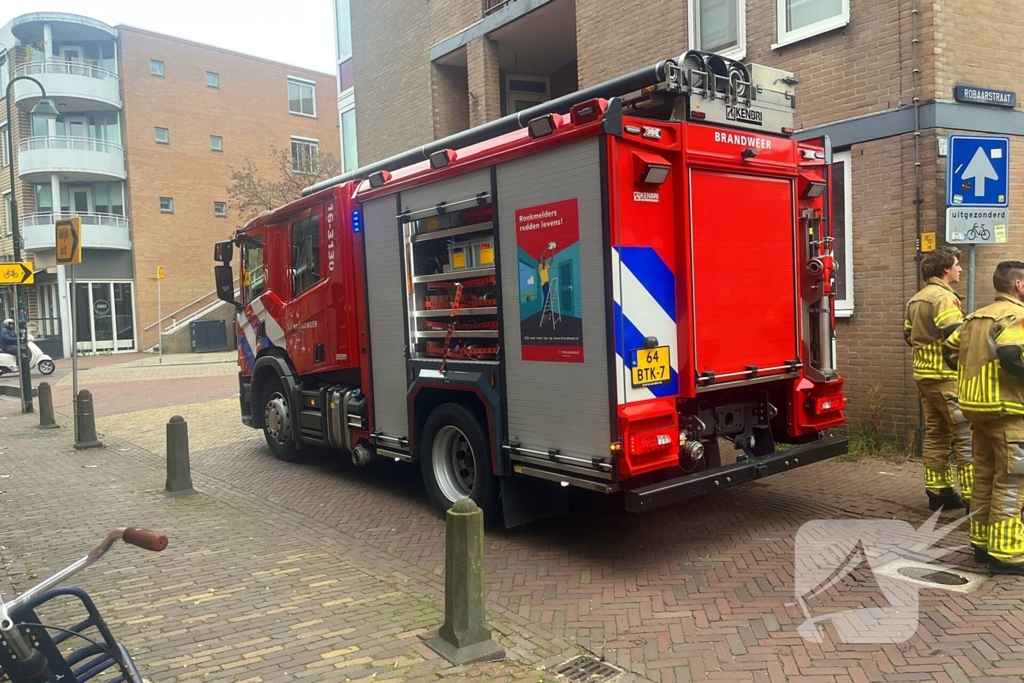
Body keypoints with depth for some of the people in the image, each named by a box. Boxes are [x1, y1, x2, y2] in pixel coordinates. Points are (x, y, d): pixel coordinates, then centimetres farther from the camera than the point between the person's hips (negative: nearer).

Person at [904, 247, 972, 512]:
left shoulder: (916, 299, 15)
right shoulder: (944, 296, -14)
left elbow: (909, 335, 19)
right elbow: (956, 337, -24)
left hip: (924, 374, 9)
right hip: (946, 376, -9)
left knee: (935, 434, 13)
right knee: (967, 436, -6)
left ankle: (938, 492, 18)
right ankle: (973, 498, -5)